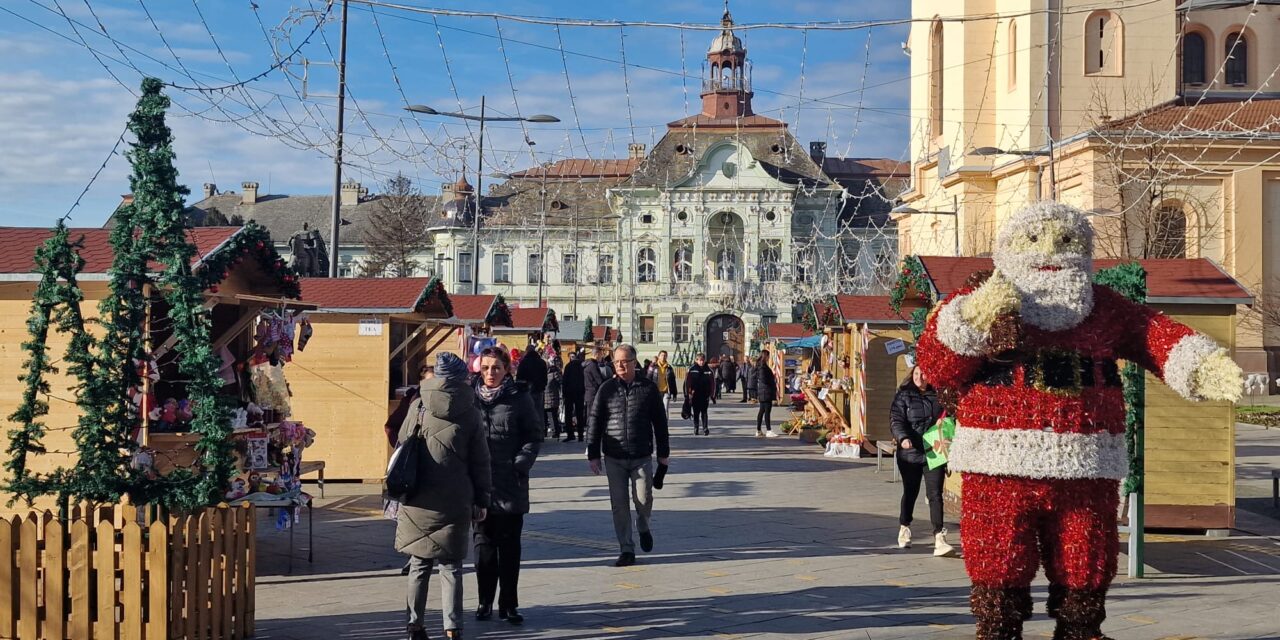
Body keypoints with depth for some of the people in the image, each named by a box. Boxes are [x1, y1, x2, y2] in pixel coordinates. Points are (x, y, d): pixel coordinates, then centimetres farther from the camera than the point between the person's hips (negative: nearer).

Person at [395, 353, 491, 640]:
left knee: (419, 565, 12)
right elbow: (480, 461, 2)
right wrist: (481, 500, 9)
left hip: (418, 500, 1)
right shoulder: (469, 412, -1)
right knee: (451, 566, 6)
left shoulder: (418, 406, 1)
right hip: (455, 502, -1)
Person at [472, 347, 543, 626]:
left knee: (509, 546, 4)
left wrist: (520, 465, -10)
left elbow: (534, 436, 1)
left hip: (511, 485, -2)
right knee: (483, 545, 7)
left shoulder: (519, 398, -1)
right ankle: (485, 601, 17)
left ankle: (508, 604, 11)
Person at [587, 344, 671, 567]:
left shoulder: (648, 388, 2)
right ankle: (626, 550, 10)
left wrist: (663, 453, 7)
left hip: (642, 456, -1)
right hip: (614, 458, 1)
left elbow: (659, 421, 8)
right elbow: (594, 422, 4)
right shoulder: (607, 389, 2)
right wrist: (593, 454, 0)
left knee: (644, 500, -1)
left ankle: (643, 527, 33)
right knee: (619, 505, 1)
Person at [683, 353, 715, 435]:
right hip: (695, 395, 0)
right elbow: (687, 382, -3)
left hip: (705, 395, 0)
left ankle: (705, 428, 0)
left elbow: (712, 383, 4)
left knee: (704, 412, -1)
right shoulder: (691, 370, -3)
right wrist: (689, 393, -7)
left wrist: (711, 393, -1)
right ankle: (696, 428, 16)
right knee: (696, 412, 7)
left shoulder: (709, 370, 0)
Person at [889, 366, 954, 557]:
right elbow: (896, 420, -8)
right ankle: (904, 529, 36)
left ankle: (939, 538, -12)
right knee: (910, 492, 14)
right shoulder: (903, 396, 1)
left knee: (935, 494, -7)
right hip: (910, 453, -1)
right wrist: (902, 438, -27)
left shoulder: (937, 396, 7)